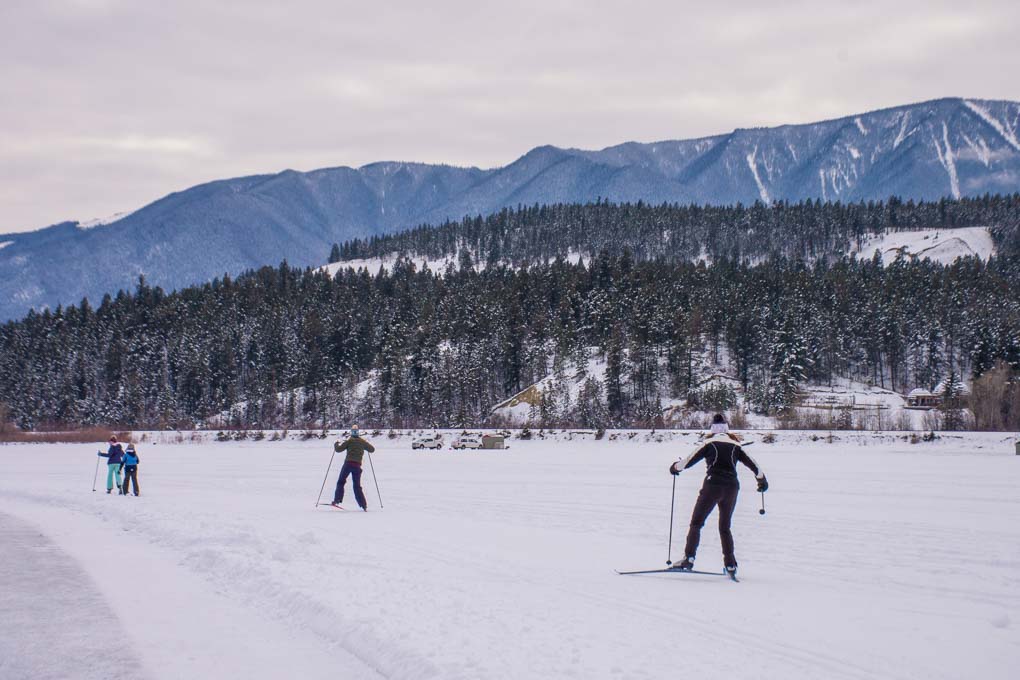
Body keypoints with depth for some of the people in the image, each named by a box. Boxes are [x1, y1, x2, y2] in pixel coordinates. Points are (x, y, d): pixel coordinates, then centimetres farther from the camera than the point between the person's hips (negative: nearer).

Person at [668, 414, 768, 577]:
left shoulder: (709, 443, 3)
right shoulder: (736, 446, 11)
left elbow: (690, 461, 1)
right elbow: (754, 466, 14)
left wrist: (675, 467, 20)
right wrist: (762, 480, 31)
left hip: (713, 485, -4)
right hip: (732, 487, 4)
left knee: (696, 523, 2)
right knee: (725, 527, 16)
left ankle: (689, 559, -11)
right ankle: (730, 565, 8)